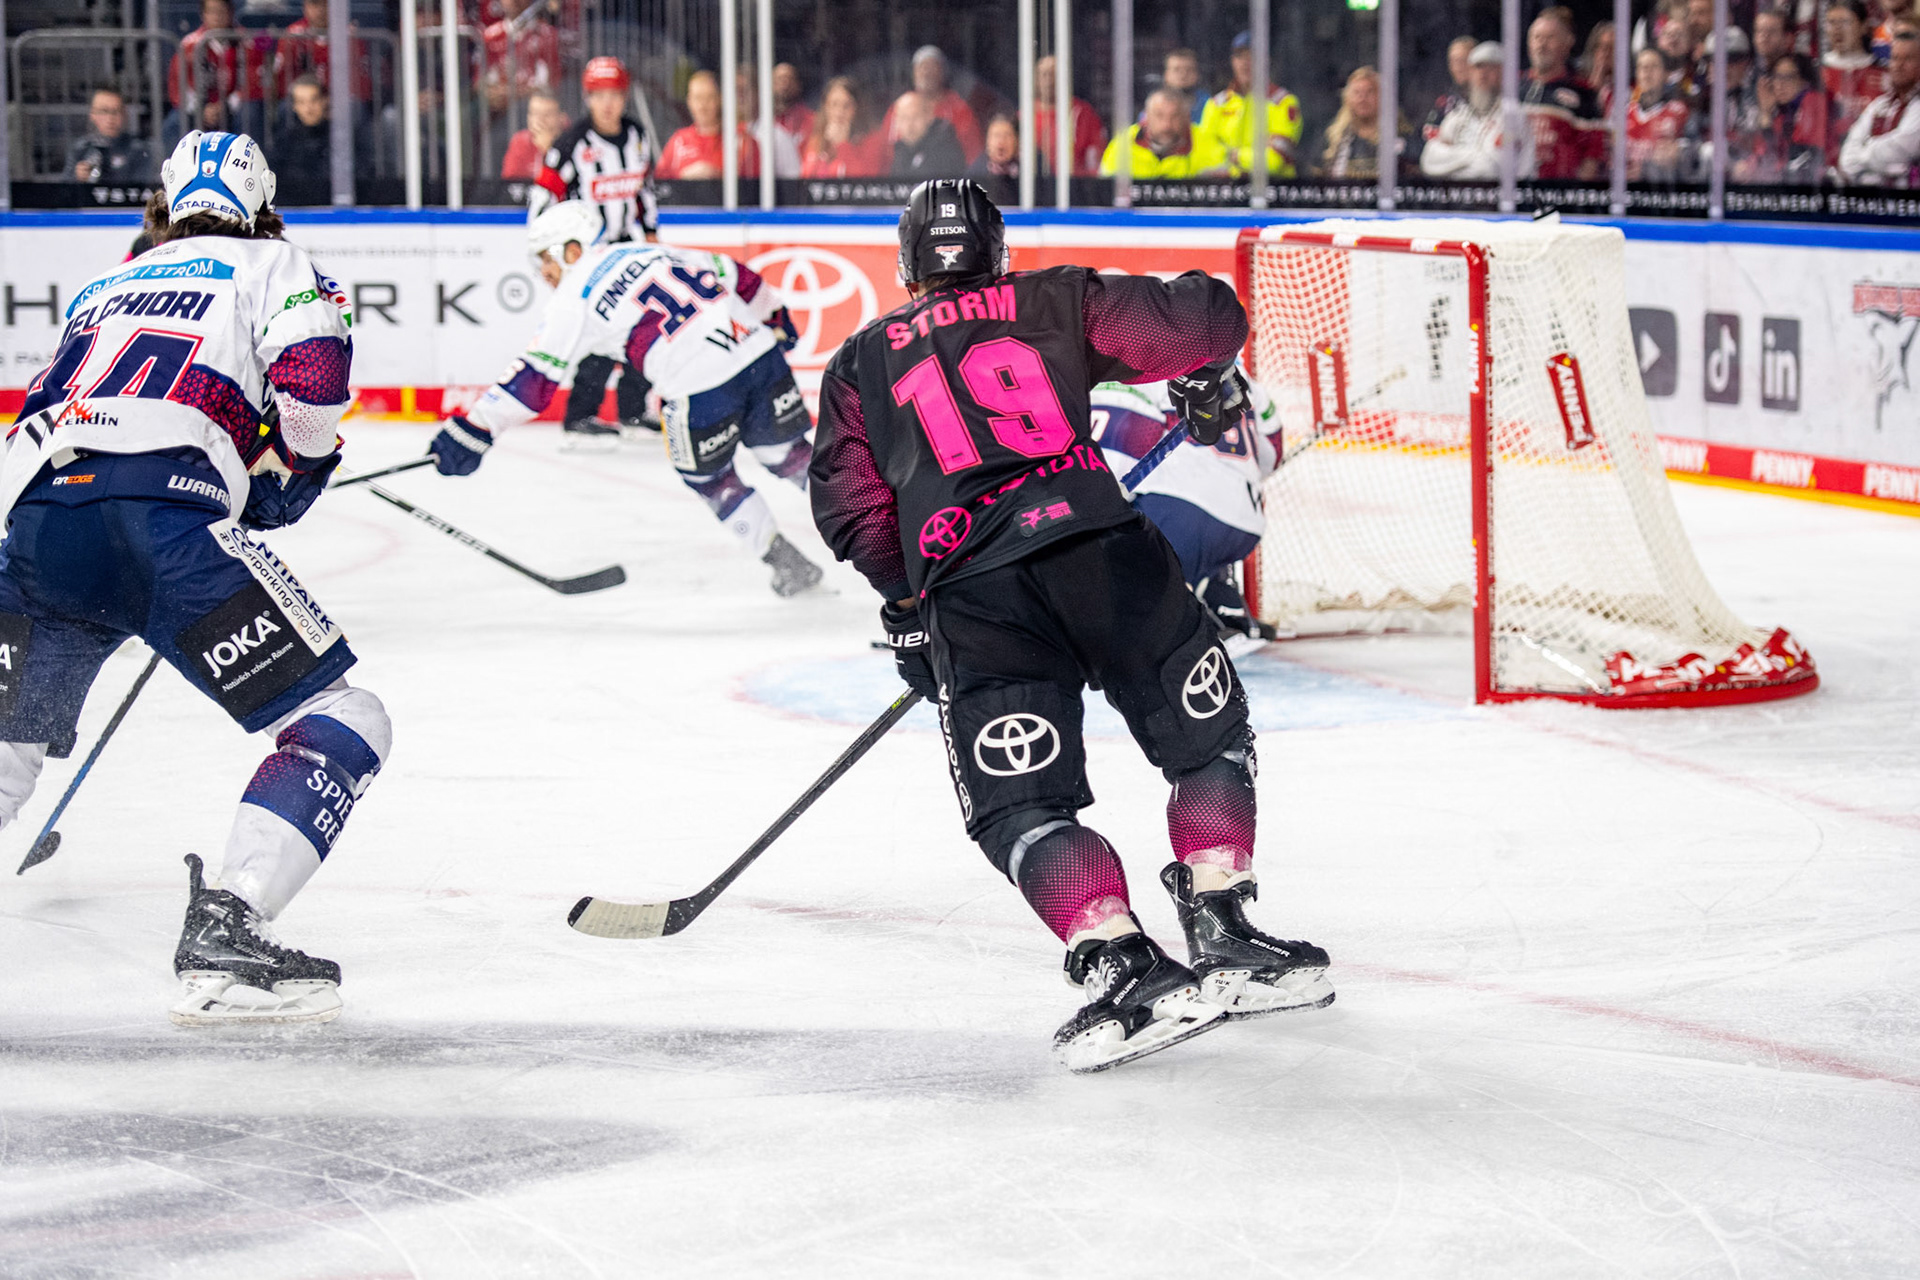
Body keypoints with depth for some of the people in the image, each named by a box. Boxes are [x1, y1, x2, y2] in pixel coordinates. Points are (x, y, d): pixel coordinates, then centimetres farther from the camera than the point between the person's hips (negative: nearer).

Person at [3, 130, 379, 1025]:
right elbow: (312, 374, 0)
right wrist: (299, 463, 19)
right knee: (340, 721, 2)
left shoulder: (102, 288, 35)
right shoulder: (276, 268, 20)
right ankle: (222, 930, -14)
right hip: (168, 517, -6)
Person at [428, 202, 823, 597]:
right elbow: (735, 276, 26)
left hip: (699, 385, -6)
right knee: (787, 454, 19)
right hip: (759, 349, 6)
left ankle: (787, 564, 19)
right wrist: (774, 319, 41)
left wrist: (475, 430, 1)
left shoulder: (572, 297, 4)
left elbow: (535, 378, 0)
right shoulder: (650, 253, 22)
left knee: (710, 479, 17)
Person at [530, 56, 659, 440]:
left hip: (628, 246, 7)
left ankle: (633, 411, 20)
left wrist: (650, 231, 22)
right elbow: (543, 197, -12)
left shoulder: (637, 137, 5)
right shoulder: (572, 145, -14)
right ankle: (579, 416, -7)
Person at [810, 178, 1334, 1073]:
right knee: (1208, 737, 20)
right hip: (1100, 546, 0)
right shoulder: (1056, 302, 20)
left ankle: (1120, 965, -14)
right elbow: (1199, 318, 13)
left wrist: (906, 598, 30)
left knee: (1019, 805, 4)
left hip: (967, 590, 0)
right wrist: (1209, 382, 34)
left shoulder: (860, 362, 24)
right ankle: (1221, 932, 16)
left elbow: (848, 504, 18)